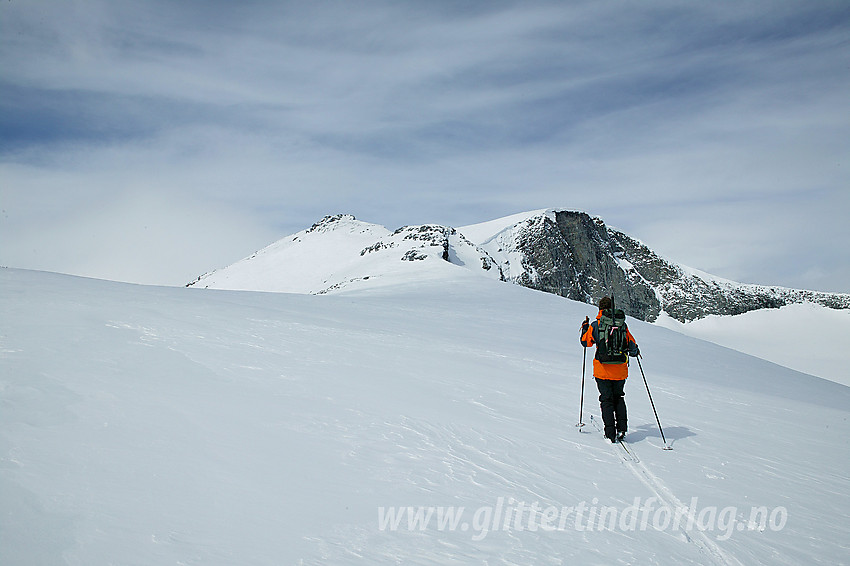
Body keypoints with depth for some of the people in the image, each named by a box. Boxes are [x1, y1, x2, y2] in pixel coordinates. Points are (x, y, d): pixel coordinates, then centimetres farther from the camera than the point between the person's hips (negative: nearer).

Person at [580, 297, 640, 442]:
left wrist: (585, 327, 22)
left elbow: (585, 342, 5)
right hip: (620, 370, 2)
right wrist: (635, 352, 27)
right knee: (618, 397, 20)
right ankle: (622, 428, 9)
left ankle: (610, 433, 0)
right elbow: (632, 345, 3)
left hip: (602, 370, -2)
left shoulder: (595, 325, -6)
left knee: (606, 400, 6)